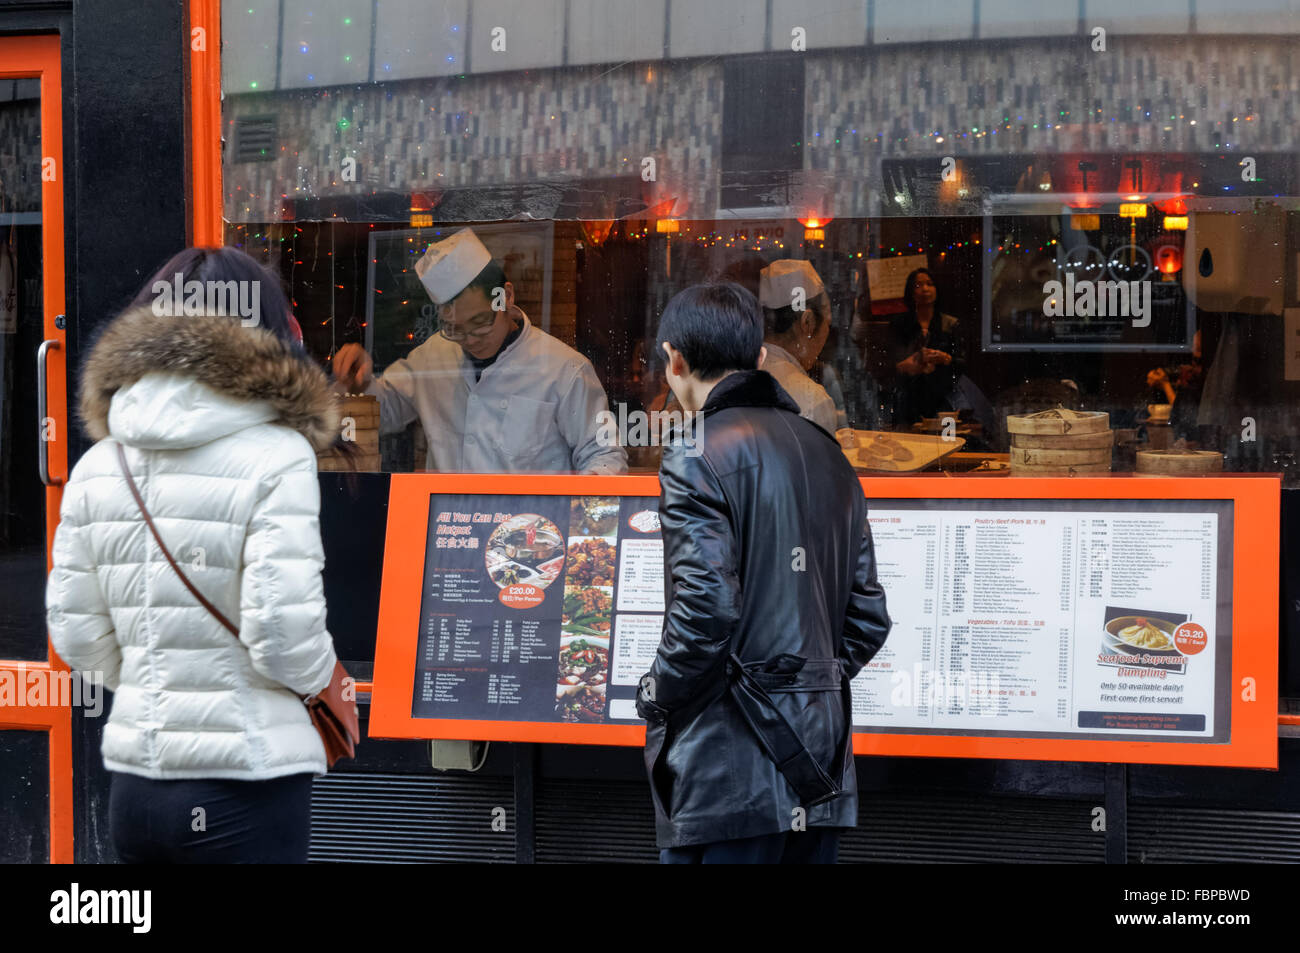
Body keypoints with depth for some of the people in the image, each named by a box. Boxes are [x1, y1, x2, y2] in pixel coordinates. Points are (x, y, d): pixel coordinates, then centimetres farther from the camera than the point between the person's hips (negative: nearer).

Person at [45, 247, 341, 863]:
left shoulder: (96, 466, 6)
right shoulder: (275, 458, -12)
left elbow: (75, 635, 8)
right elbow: (284, 636, -17)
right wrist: (319, 676, 4)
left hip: (134, 782, 6)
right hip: (247, 783, -6)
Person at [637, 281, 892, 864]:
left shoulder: (697, 459, -9)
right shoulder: (826, 454, 15)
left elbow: (705, 609, -19)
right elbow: (868, 616, 14)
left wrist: (656, 699, -4)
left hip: (730, 770, -8)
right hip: (820, 764, 8)